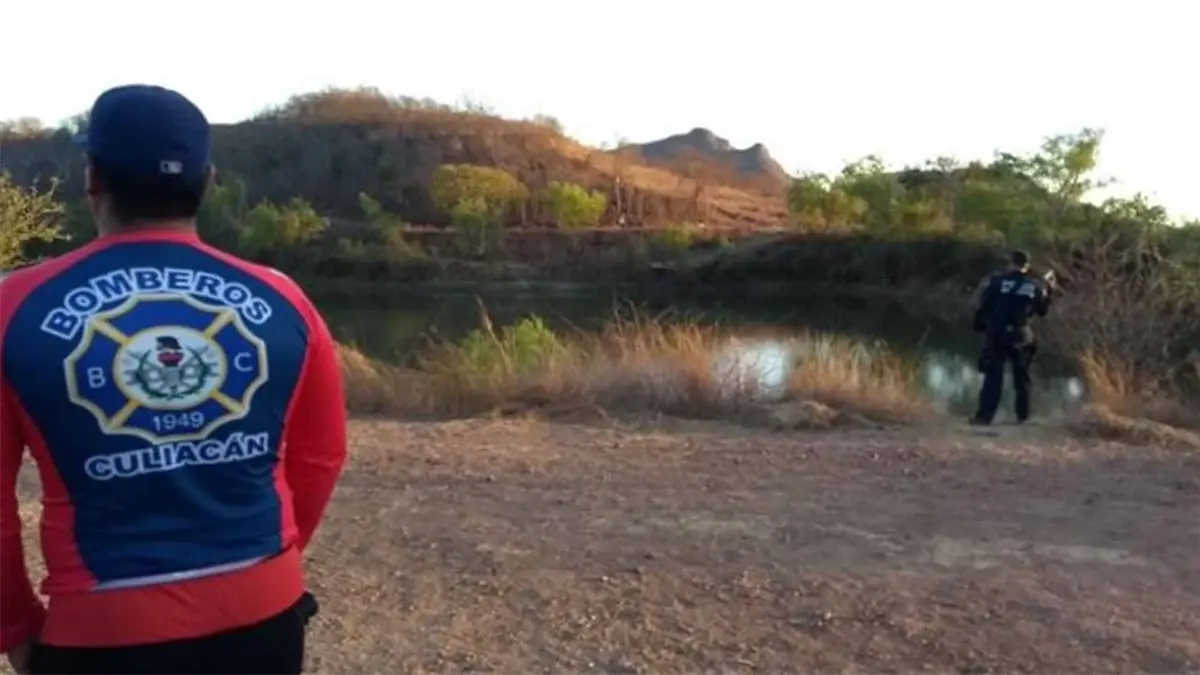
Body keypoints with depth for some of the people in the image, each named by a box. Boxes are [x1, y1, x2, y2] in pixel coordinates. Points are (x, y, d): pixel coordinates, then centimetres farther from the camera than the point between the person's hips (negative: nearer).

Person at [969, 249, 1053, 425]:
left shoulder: (996, 281, -5)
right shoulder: (1035, 285, 4)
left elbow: (981, 307, -5)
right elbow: (1043, 311, 17)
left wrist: (980, 326, 9)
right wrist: (1046, 288, 27)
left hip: (996, 335, -2)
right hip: (1021, 336, 2)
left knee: (993, 376, -1)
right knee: (1022, 377, 16)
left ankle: (984, 415, -6)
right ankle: (1023, 416, 20)